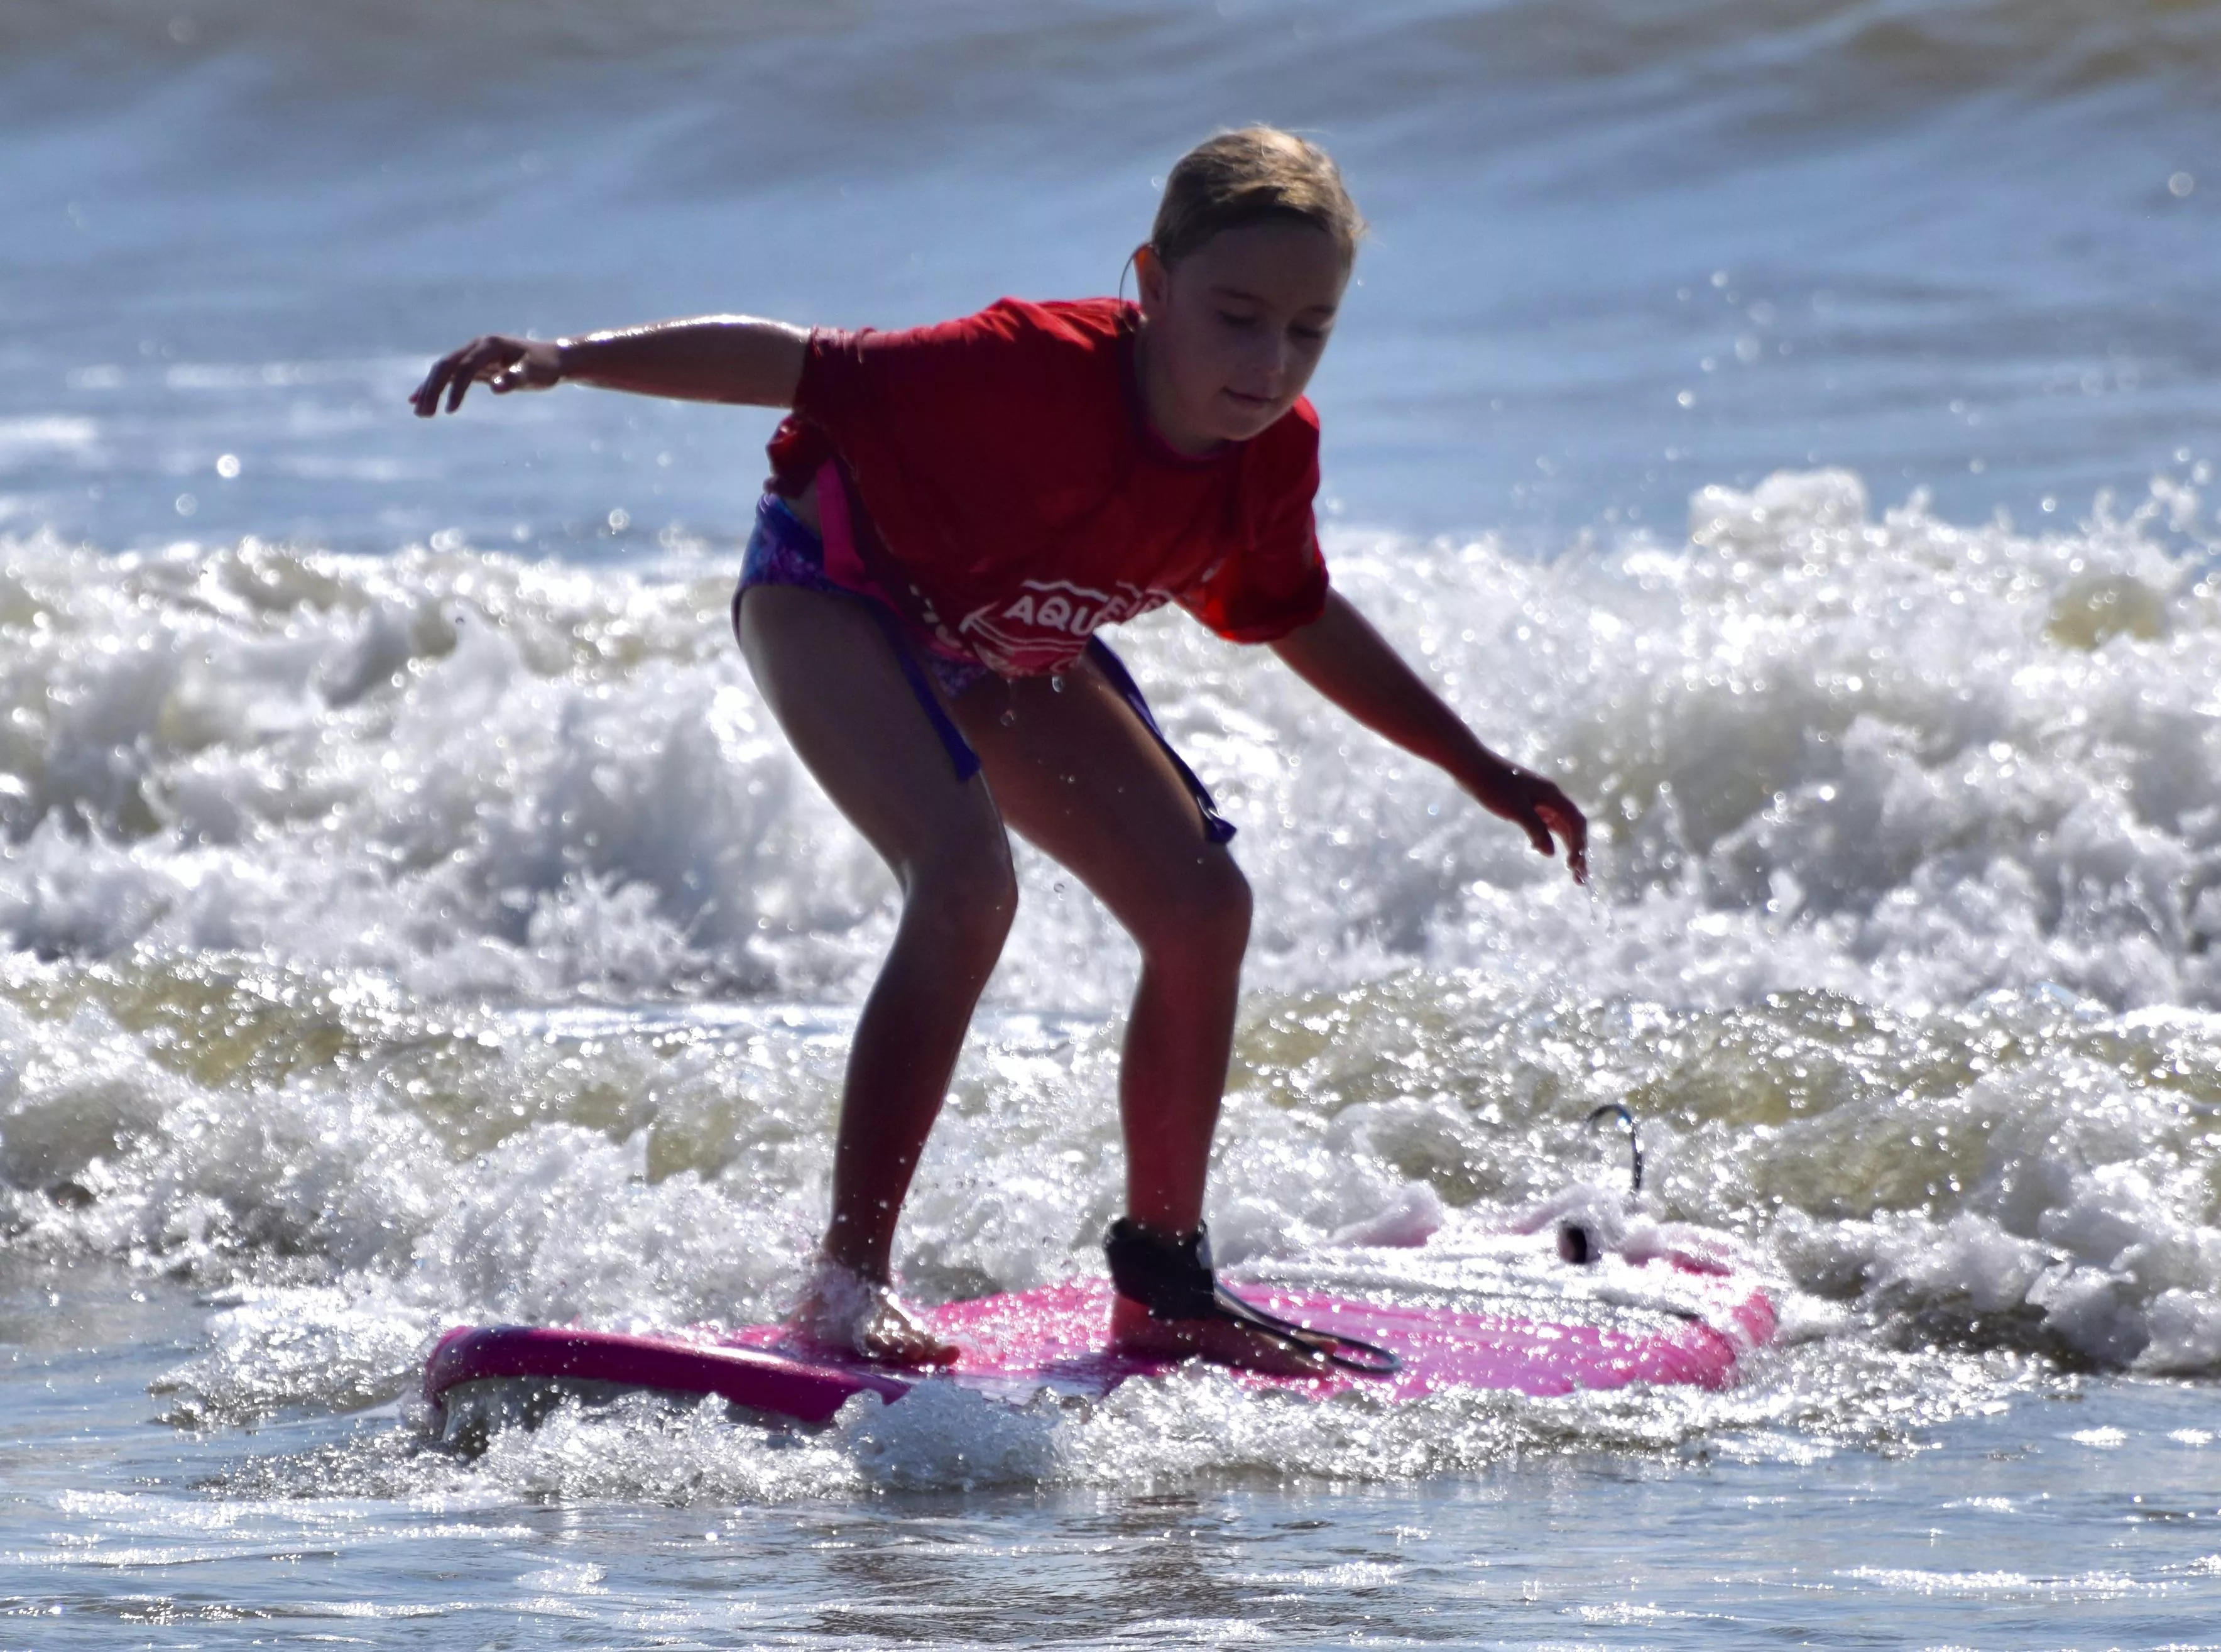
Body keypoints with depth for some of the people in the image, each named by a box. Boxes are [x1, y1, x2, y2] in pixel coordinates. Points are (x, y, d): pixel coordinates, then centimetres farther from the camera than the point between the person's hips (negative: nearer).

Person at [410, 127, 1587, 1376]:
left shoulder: (1274, 452, -18)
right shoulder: (1038, 375, -39)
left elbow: (1302, 620, 4)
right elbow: (794, 365, -33)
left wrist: (1477, 769, 11)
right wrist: (570, 359, -41)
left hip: (1005, 652, 7)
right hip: (839, 585, -7)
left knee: (1202, 907, -1)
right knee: (967, 885, -30)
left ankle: (1163, 1284, 13)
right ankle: (850, 1280, -24)